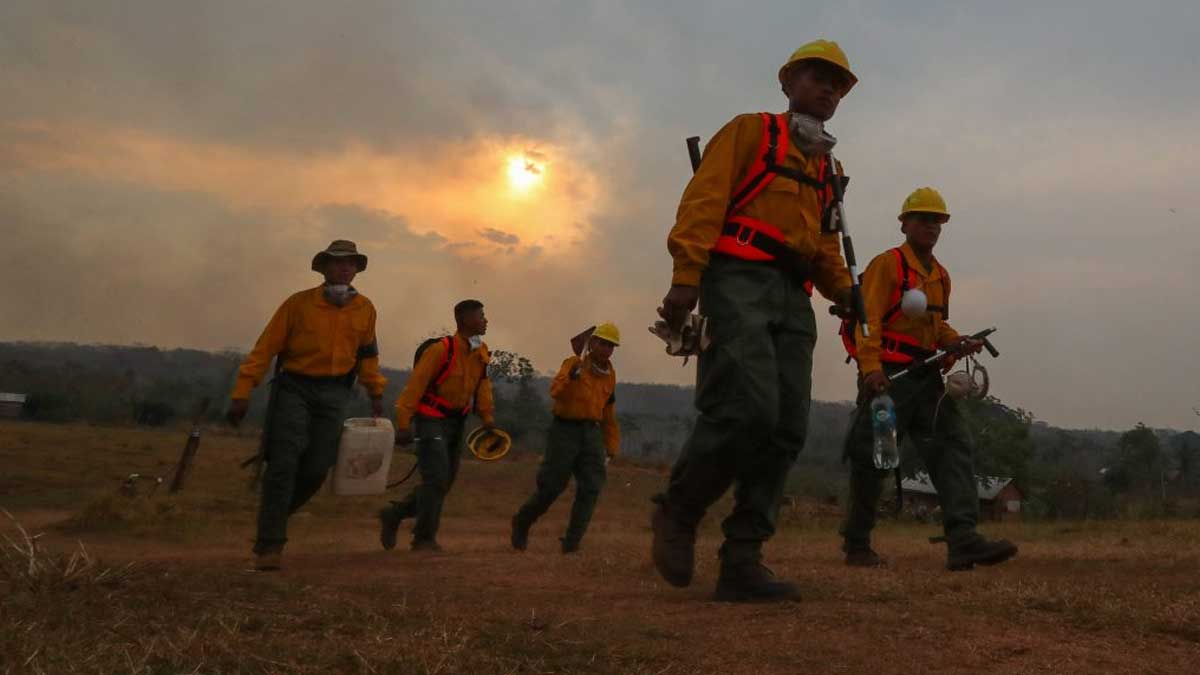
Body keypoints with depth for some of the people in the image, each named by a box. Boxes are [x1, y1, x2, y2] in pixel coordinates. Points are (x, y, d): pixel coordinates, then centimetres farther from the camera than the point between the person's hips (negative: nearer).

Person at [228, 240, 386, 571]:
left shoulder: (365, 309, 5)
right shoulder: (299, 303, -5)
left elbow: (367, 353, 19)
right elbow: (265, 348, -6)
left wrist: (376, 393, 18)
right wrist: (242, 392, -11)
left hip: (334, 395, 3)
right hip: (294, 387, -3)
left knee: (316, 469, -2)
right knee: (284, 464, -10)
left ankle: (272, 519, 25)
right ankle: (270, 544, -3)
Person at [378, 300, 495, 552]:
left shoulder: (481, 353, 5)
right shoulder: (441, 349, -17)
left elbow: (483, 387, 2)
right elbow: (415, 385, -17)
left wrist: (488, 418, -12)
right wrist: (404, 424, -21)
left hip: (456, 423, 8)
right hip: (432, 420, -8)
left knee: (444, 483, 10)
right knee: (436, 478, -13)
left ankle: (393, 515, 26)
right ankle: (424, 538, 1)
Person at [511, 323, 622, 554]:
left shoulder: (610, 375, 10)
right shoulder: (573, 363, -8)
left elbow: (608, 415, 19)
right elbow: (556, 392, -26)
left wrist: (611, 448, 17)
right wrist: (572, 375, -44)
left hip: (591, 433, 5)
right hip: (565, 430, -5)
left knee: (591, 487, -9)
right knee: (551, 487, -1)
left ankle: (572, 542, -1)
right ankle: (522, 522, 25)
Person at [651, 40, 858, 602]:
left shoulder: (828, 168, 28)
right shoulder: (750, 131, 10)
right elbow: (704, 199, -4)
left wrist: (842, 289, 8)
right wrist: (686, 276, -17)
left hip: (794, 300, 7)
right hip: (739, 280, -7)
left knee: (785, 430, -4)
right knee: (750, 408, -23)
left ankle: (741, 564, 0)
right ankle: (678, 512, 0)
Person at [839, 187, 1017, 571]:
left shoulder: (941, 275, 20)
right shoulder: (887, 264, -4)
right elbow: (868, 319, -13)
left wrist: (956, 342, 5)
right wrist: (871, 366, -26)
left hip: (926, 376, 7)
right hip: (887, 374, -7)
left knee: (953, 445, -7)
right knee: (872, 458, -3)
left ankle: (963, 540, -14)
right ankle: (856, 546, 10)